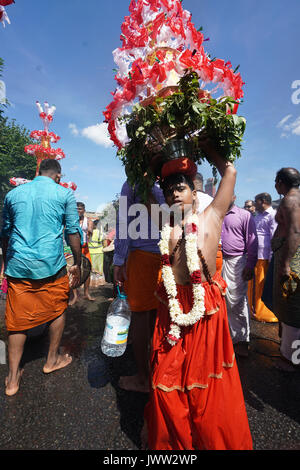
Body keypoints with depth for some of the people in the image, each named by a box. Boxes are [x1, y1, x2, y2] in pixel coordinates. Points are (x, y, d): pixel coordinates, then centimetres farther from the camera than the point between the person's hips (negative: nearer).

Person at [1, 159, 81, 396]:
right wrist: (77, 265, 6)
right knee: (58, 310, 18)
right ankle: (52, 360, 33)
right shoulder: (64, 194, 0)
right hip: (51, 264, -3)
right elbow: (73, 232, -1)